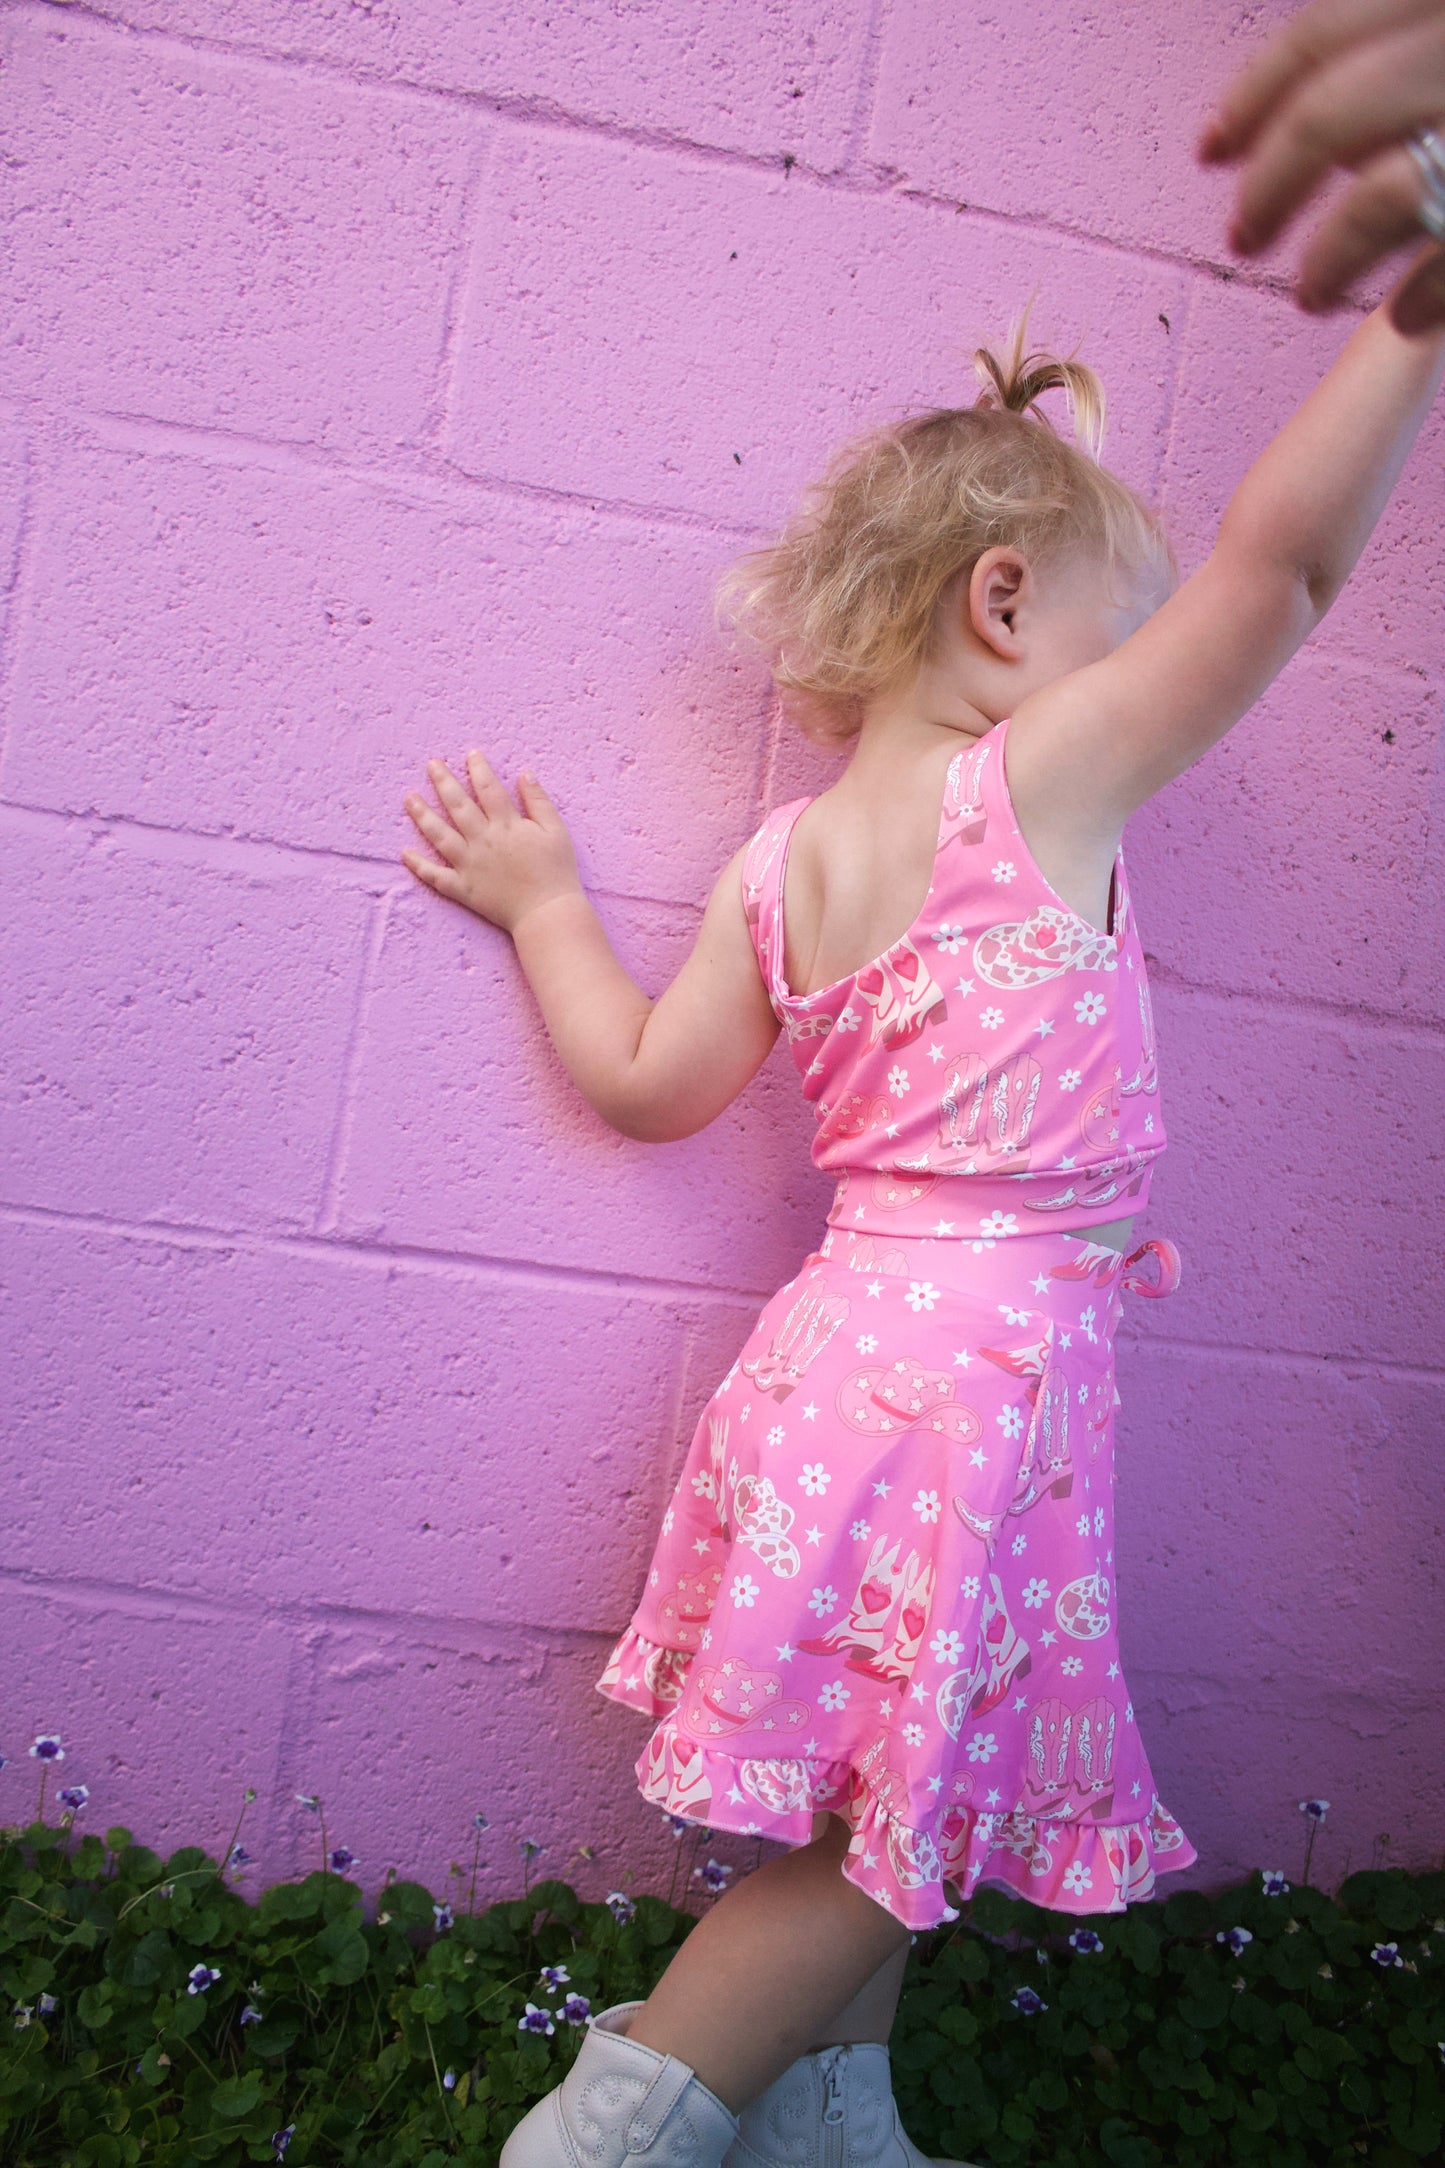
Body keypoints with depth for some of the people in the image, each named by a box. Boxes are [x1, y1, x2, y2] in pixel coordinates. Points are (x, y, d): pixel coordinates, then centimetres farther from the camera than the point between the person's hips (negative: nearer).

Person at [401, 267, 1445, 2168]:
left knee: (891, 1806, 18)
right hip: (994, 1351, -7)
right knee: (906, 1817, 5)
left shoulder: (779, 863, 7)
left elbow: (646, 1082, 11)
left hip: (858, 1336, 8)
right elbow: (1282, 557, -13)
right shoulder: (1040, 780, -9)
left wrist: (543, 903, 23)